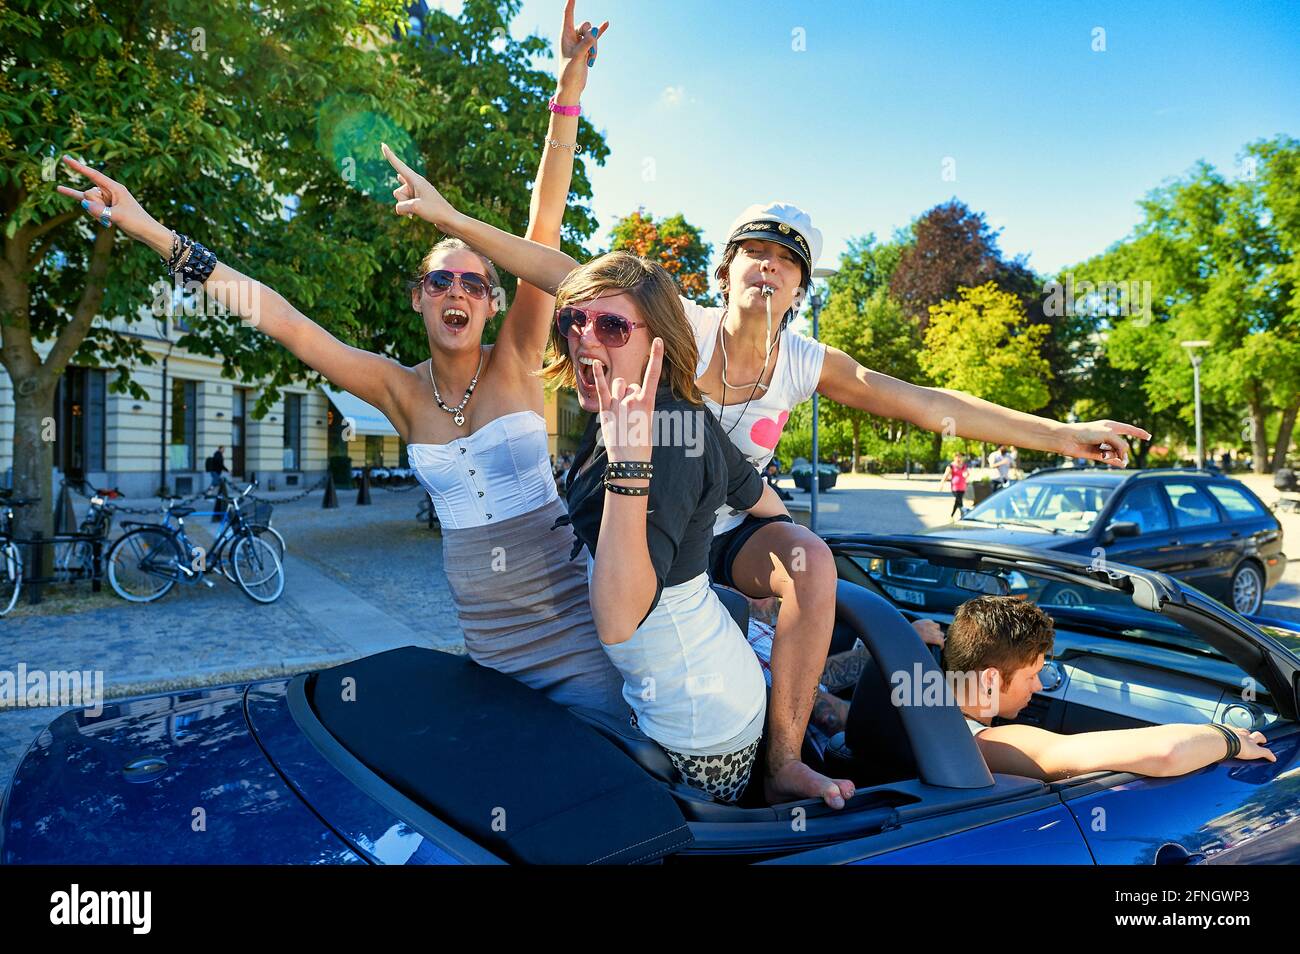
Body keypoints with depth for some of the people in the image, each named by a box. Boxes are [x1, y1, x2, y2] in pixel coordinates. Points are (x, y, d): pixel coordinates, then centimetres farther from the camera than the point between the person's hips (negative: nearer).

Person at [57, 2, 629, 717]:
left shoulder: (514, 363, -6)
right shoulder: (403, 391, 1)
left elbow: (543, 232, -15)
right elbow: (285, 322, -2)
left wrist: (567, 95, -21)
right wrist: (150, 231, -3)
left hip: (567, 623, -2)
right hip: (485, 632, 3)